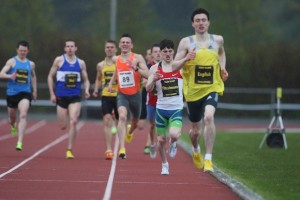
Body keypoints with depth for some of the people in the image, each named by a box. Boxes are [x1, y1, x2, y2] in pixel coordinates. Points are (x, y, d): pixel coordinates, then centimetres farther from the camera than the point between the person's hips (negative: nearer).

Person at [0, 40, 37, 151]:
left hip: (25, 93, 0)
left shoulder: (31, 64, 9)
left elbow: (33, 76, 27)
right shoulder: (12, 61, -2)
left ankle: (20, 142, -27)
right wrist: (10, 76, -33)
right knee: (12, 117, 14)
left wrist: (35, 90, 24)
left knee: (23, 115, -21)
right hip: (12, 93, 0)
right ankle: (13, 126, 55)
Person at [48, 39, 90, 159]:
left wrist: (86, 90, -7)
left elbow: (86, 79, 13)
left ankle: (69, 150, -12)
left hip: (75, 97, 0)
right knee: (63, 126, 0)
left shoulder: (81, 63, 7)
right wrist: (52, 93, -2)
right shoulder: (59, 60, 1)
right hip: (61, 97, 0)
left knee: (73, 122, -18)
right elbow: (50, 76, 6)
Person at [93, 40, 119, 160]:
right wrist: (96, 89, 7)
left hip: (118, 95, -1)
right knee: (107, 121, -13)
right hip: (106, 96, 1)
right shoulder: (101, 65, 10)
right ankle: (108, 150, -17)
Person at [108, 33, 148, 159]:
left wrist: (136, 68, -32)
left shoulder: (138, 58, -9)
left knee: (135, 121, 21)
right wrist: (111, 82, 11)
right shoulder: (116, 59, 3)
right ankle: (122, 148, -33)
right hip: (122, 95, 0)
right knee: (122, 117, -26)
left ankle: (130, 132, 60)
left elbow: (147, 75, -18)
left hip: (135, 95, 0)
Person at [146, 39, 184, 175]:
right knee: (161, 140, 6)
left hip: (177, 108, -1)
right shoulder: (155, 69, 1)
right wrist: (154, 79, -24)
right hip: (161, 108, 1)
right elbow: (148, 89, -2)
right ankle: (164, 164, 30)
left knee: (174, 135, -24)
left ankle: (173, 144, 13)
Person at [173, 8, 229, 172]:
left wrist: (223, 68, 9)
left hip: (212, 88, -1)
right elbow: (174, 67, -4)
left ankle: (208, 159, -25)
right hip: (193, 91, 1)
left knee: (209, 117, -30)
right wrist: (186, 58, -22)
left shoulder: (217, 40, 2)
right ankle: (196, 150, 49)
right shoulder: (186, 42, -4)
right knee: (195, 130, 13)